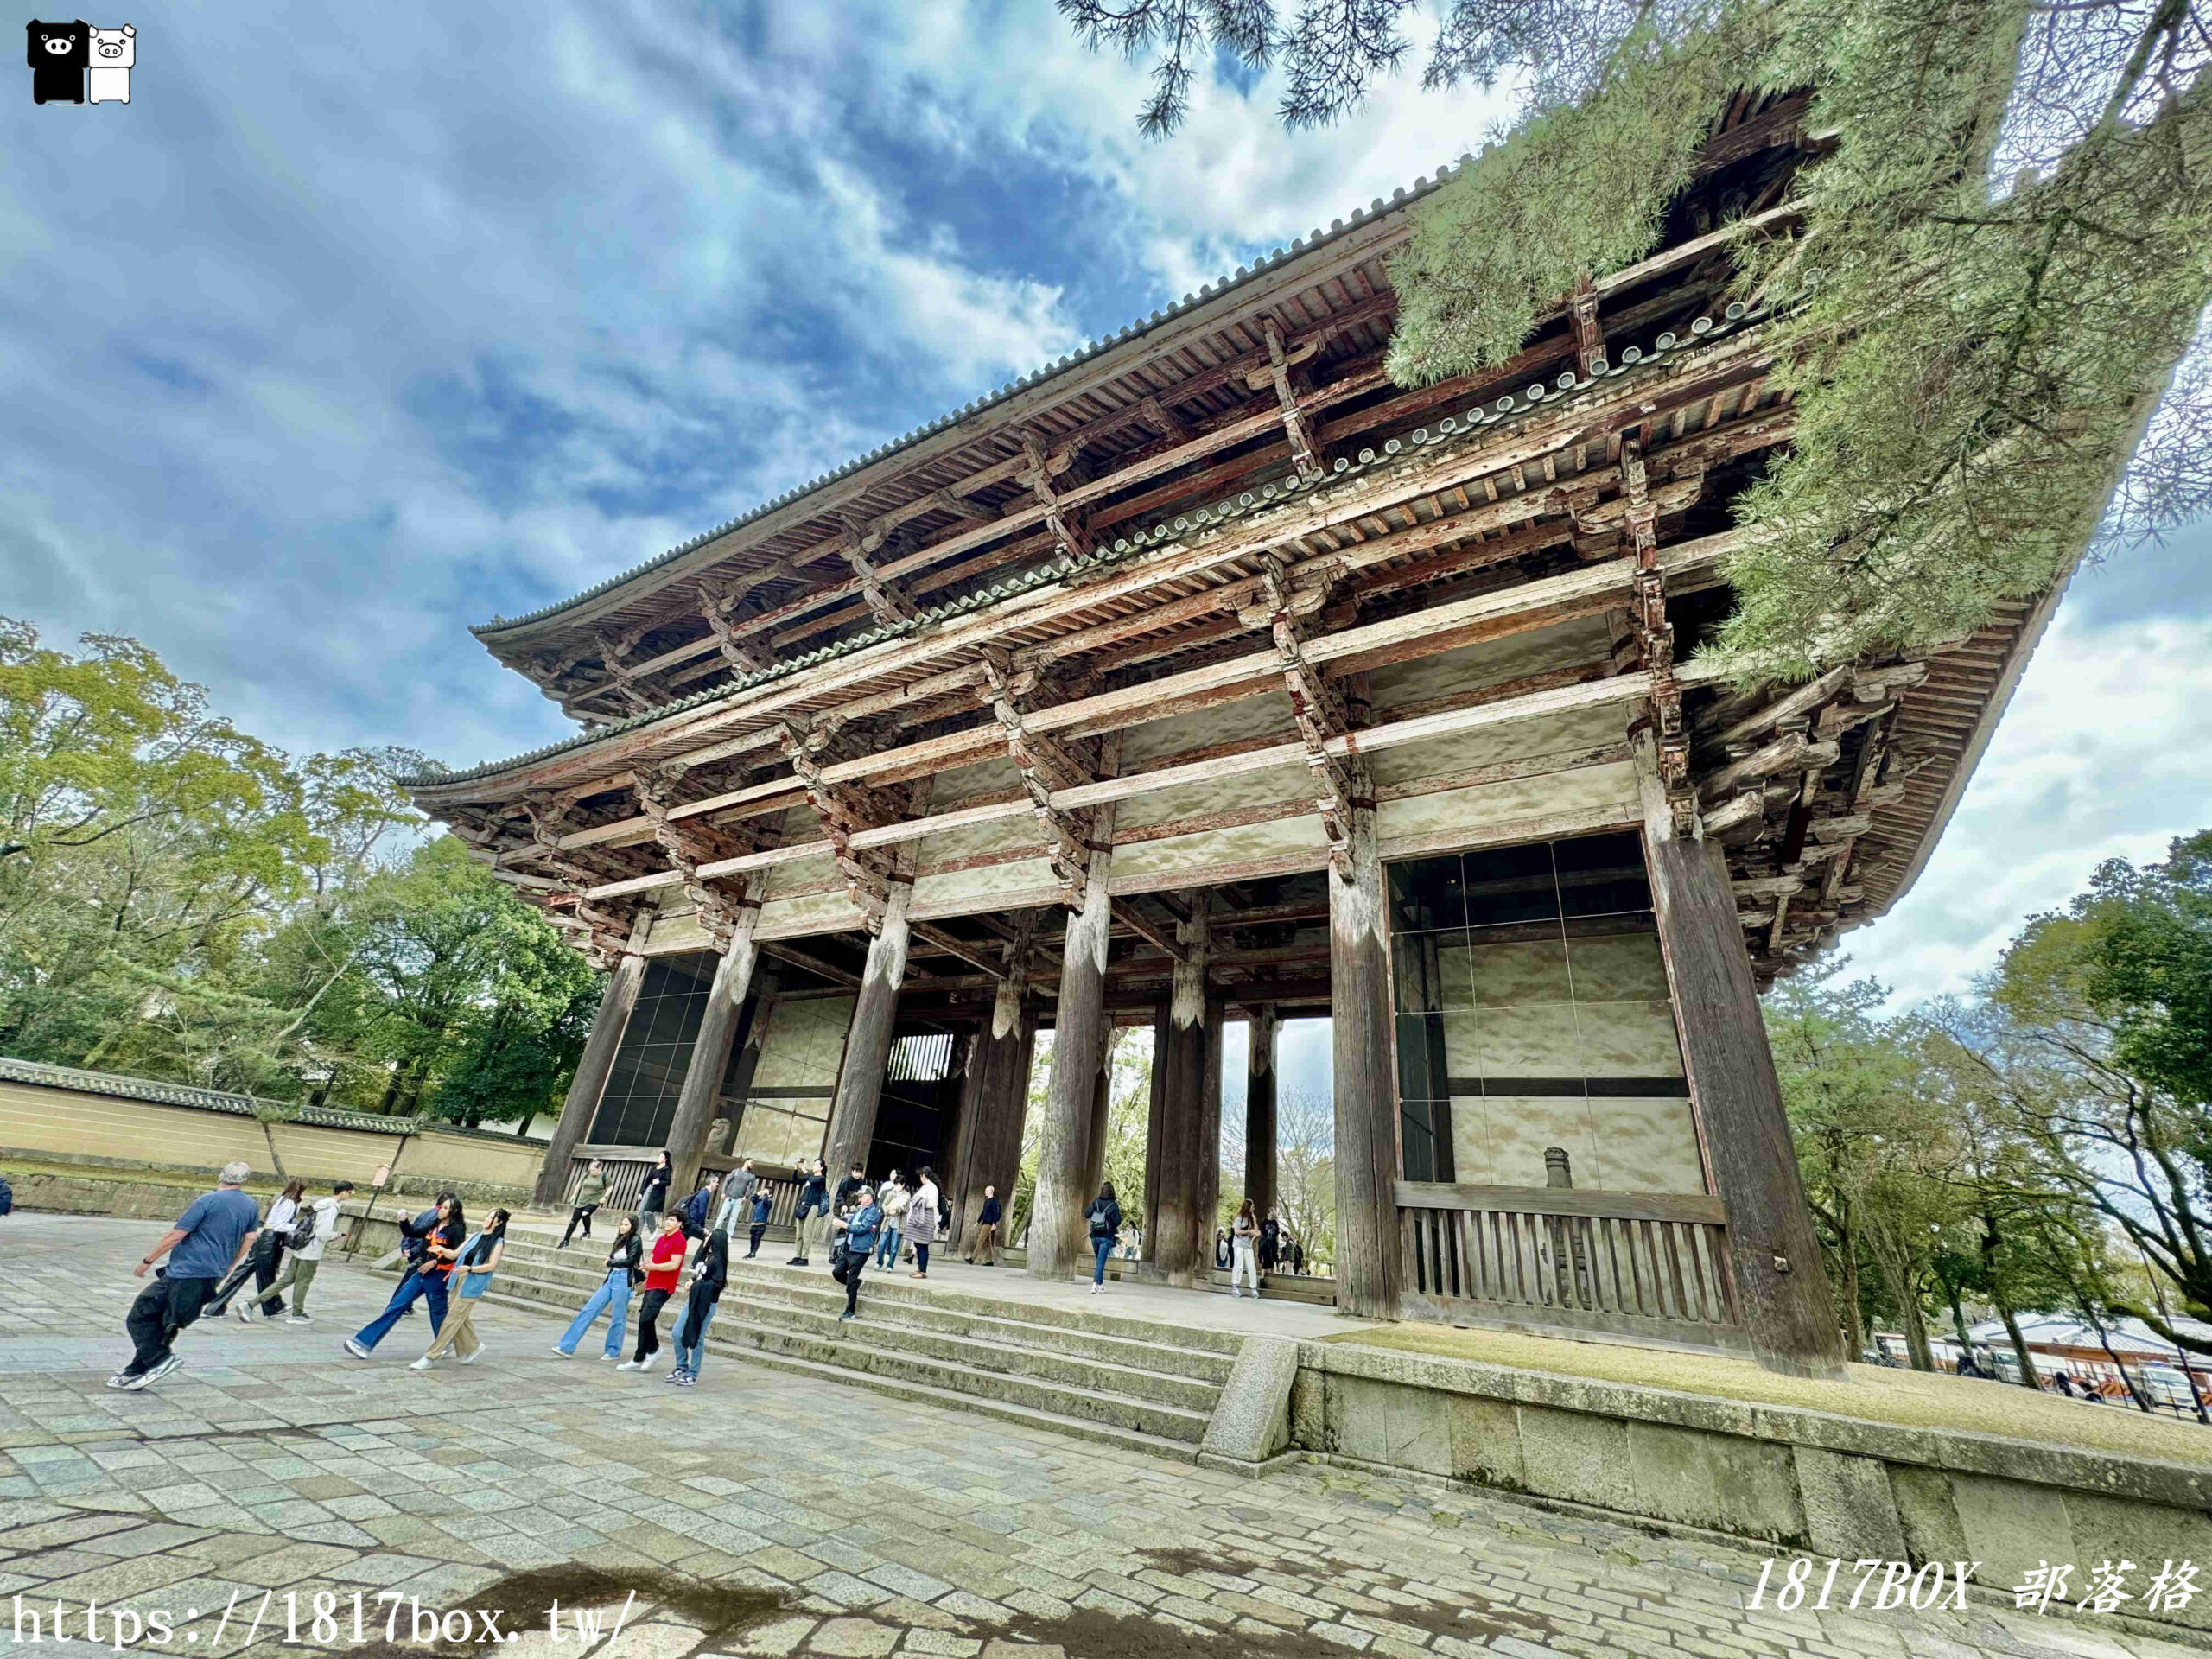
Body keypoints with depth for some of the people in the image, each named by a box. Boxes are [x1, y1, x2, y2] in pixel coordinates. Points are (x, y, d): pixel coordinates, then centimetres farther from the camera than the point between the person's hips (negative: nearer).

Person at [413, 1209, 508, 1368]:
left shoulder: (498, 1242, -6)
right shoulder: (475, 1237, 12)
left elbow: (491, 1266, -13)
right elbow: (455, 1254, 11)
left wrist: (469, 1268, -23)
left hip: (473, 1285, -6)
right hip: (459, 1280, 6)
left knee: (452, 1319, -5)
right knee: (461, 1319, 12)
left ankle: (430, 1357, 3)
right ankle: (473, 1346, 31)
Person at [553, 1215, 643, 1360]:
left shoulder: (635, 1240, -6)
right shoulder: (620, 1240, 17)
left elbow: (630, 1260, -14)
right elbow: (612, 1259, 16)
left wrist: (610, 1262, -3)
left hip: (623, 1280, -8)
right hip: (611, 1277, 8)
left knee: (617, 1318, 0)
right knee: (589, 1309, 1)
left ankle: (614, 1352, 14)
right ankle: (567, 1347, 4)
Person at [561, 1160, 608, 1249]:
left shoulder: (604, 1176, -8)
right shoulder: (587, 1174, 2)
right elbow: (579, 1184, 18)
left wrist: (605, 1197, -12)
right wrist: (574, 1195, 15)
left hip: (594, 1201, -5)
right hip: (582, 1200, 5)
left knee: (585, 1214, -24)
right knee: (574, 1219, 1)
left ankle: (587, 1232, 4)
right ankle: (565, 1241, 11)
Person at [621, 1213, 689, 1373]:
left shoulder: (679, 1240, -11)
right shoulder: (661, 1239, 15)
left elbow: (674, 1264, -18)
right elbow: (652, 1257, 23)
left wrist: (654, 1266, -10)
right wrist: (647, 1265, 2)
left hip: (663, 1287, -8)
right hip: (652, 1285, 8)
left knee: (645, 1321, -9)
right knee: (646, 1320, 12)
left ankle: (638, 1360, 1)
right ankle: (653, 1348, 30)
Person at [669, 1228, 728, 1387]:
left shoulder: (717, 1260, -16)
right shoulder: (705, 1256, 10)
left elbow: (718, 1283, -21)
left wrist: (698, 1284, -13)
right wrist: (692, 1281, -1)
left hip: (705, 1304, -8)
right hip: (693, 1300, 9)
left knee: (696, 1338, 1)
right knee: (677, 1333, 10)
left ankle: (692, 1375, 14)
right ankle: (682, 1367, 27)